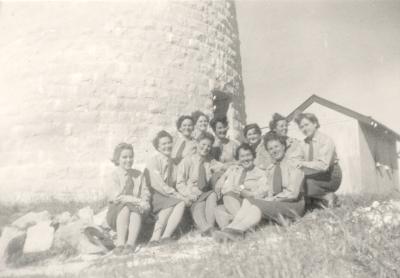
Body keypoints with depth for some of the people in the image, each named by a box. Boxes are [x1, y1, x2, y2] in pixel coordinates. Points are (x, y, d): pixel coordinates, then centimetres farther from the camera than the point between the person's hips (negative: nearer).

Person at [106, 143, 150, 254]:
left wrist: (144, 202, -20)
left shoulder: (138, 174, 11)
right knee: (125, 208, -34)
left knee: (136, 210, -31)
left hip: (136, 209, 2)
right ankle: (120, 243, -38)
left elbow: (145, 192, 5)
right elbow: (117, 197, -15)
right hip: (116, 214, -2)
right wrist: (139, 201, -24)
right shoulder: (114, 176, -2)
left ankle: (130, 243, -41)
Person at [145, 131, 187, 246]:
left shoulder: (172, 163, 19)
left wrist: (179, 195, -4)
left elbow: (176, 184, 16)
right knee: (171, 203, -28)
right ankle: (156, 236, -33)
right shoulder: (153, 161, -1)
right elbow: (157, 184, -13)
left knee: (181, 203, -22)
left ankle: (166, 236, -34)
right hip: (155, 196, -5)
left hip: (169, 196, 5)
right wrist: (177, 195, -16)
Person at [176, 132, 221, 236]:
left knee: (213, 195, -31)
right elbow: (180, 183, -1)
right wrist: (189, 194, -16)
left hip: (208, 195, 2)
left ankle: (210, 226, -41)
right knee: (198, 207, -32)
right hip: (193, 197, -2)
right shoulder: (187, 161, 4)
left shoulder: (213, 163, 11)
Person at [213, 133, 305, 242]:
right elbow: (270, 193, 12)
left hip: (292, 205, -5)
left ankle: (236, 230, -37)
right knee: (248, 201, -21)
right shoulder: (270, 169, 17)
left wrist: (273, 199, -14)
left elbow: (293, 193, -9)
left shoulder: (293, 166, -2)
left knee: (258, 205, -30)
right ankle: (231, 228, -36)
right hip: (275, 203, 5)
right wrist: (268, 199, -9)